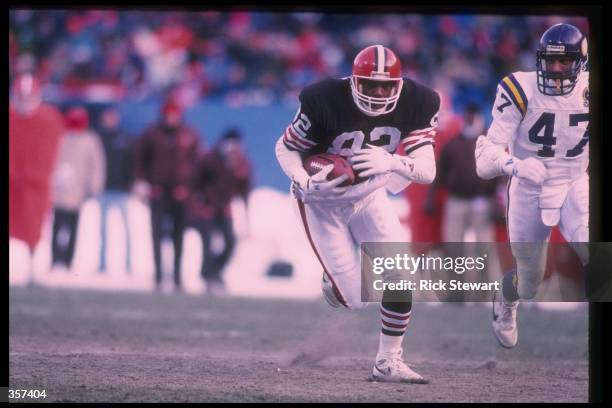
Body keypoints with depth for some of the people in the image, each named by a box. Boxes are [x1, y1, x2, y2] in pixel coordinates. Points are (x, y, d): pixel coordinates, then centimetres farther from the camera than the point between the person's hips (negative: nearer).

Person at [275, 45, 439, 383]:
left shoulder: (416, 104, -18)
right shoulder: (325, 101, -29)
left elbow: (427, 170, -22)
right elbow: (285, 148, -15)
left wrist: (391, 162, -43)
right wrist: (305, 183, -34)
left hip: (369, 195, 4)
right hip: (323, 201, -4)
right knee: (356, 300, -7)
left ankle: (388, 362, 3)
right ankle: (332, 279, 31)